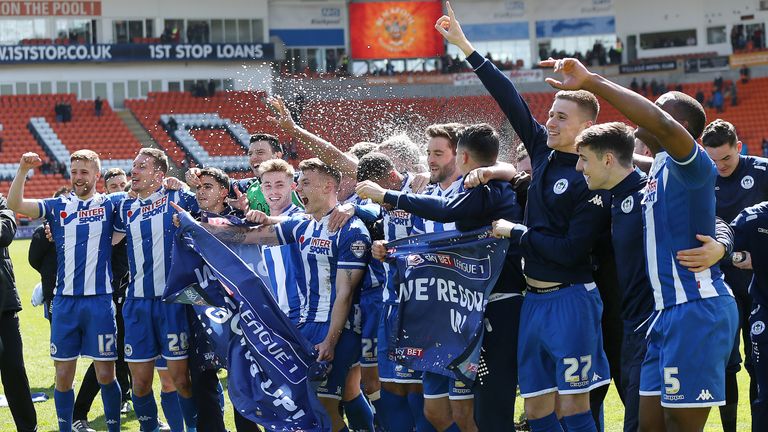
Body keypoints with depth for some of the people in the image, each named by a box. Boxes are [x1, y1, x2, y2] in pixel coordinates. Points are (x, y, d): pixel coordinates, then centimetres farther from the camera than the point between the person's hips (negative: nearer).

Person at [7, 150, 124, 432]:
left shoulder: (109, 204, 6)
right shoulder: (57, 206, 8)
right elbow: (14, 204, -1)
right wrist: (23, 170, -14)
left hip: (99, 300, -2)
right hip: (65, 301, 2)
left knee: (105, 375, 0)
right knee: (63, 377, 5)